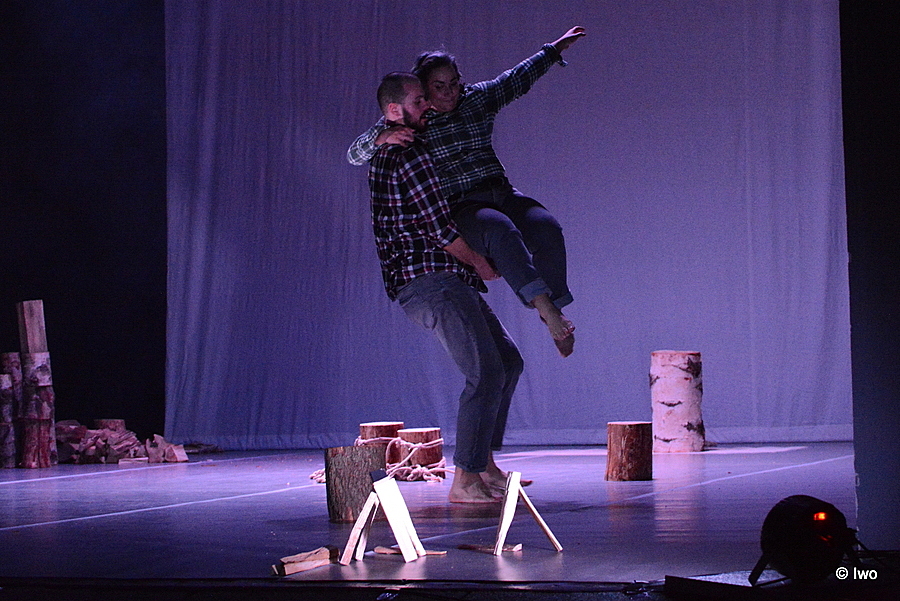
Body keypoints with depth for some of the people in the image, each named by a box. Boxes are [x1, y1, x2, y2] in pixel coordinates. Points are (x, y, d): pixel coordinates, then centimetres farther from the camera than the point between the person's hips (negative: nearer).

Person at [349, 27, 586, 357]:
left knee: (546, 227, -24)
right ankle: (543, 303, -45)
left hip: (501, 194, 5)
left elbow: (519, 78, 26)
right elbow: (355, 154, -6)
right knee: (500, 230, -36)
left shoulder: (479, 98, 11)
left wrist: (555, 48, 34)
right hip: (458, 209, -5)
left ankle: (554, 306, -16)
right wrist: (384, 136, -27)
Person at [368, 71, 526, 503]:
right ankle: (465, 480, -19)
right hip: (431, 279, -11)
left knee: (507, 360, 17)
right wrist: (480, 263, 1)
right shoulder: (410, 157, -12)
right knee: (486, 373, -18)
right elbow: (439, 228, -15)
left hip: (447, 282, 11)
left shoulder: (384, 156, 19)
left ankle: (485, 466, 18)